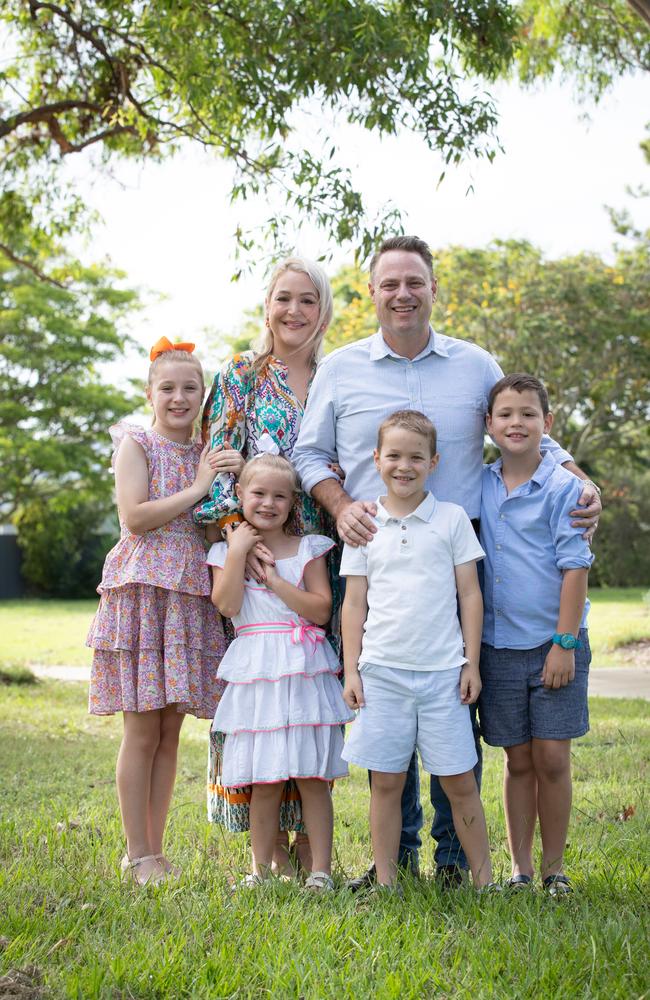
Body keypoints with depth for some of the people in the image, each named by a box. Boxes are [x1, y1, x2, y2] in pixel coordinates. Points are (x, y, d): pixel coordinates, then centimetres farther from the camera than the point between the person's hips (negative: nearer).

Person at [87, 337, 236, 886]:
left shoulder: (208, 454, 16)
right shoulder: (136, 444, 0)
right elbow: (133, 517, -12)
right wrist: (197, 490, -11)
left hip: (192, 594, 5)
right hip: (143, 589, -5)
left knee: (171, 730, 7)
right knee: (143, 729, -2)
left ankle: (155, 849, 16)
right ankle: (138, 855, 7)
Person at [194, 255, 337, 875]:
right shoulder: (239, 379, 5)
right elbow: (217, 468, -3)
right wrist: (240, 535, -15)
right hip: (252, 556, -3)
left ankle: (310, 836, 13)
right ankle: (268, 841, 6)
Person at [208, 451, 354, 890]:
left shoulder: (308, 549, 5)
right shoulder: (229, 549, 9)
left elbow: (321, 609, -6)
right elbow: (226, 604, -8)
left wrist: (273, 576, -10)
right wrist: (238, 551, -10)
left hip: (304, 671, -1)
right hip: (255, 672, 1)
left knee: (312, 775, 0)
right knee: (264, 779, 4)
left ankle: (321, 868, 7)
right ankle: (261, 867, 16)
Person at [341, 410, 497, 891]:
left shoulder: (452, 519, 4)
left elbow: (470, 595, 5)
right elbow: (354, 603, 8)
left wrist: (472, 664, 1)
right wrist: (350, 669, 3)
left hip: (443, 671, -1)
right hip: (381, 671, 1)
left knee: (460, 782, 2)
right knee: (386, 782, 5)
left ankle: (484, 878, 15)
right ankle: (386, 882, 15)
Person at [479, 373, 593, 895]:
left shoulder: (563, 487, -6)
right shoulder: (480, 486, 6)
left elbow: (575, 568, -9)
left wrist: (564, 644, -13)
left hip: (555, 644, -3)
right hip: (499, 646, 3)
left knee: (552, 758, 0)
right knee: (518, 761, 10)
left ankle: (554, 866, 15)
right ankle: (520, 866, 19)